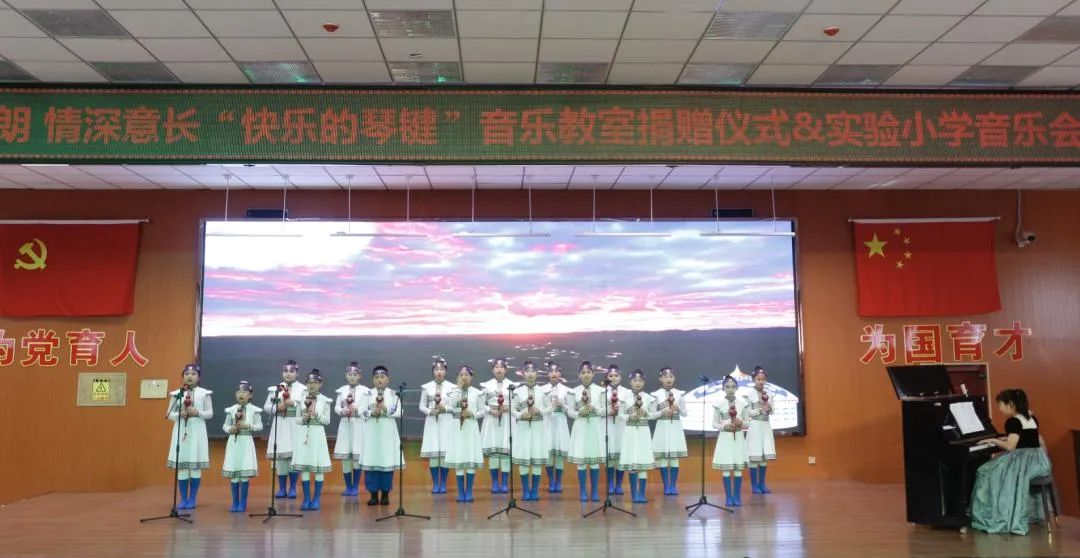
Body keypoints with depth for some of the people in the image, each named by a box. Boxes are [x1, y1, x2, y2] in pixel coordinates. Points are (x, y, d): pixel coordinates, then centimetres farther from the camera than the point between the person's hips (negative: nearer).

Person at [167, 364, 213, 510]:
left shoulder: (204, 393, 2)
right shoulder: (176, 393, 5)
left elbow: (210, 413, 3)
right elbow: (170, 414, 7)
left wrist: (197, 412, -14)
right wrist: (179, 414, -13)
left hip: (197, 431, -1)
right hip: (181, 431, 1)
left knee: (196, 466, 0)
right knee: (181, 466, 2)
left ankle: (192, 499, 10)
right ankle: (183, 499, 12)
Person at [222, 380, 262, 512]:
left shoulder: (254, 410, -2)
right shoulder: (231, 410, 3)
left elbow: (260, 426, -1)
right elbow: (225, 425, 9)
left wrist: (248, 425, -16)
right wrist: (230, 429, -11)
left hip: (246, 443, -2)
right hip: (233, 442, 2)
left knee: (245, 474, -2)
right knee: (233, 474, 4)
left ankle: (243, 503, 9)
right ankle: (235, 502, 15)